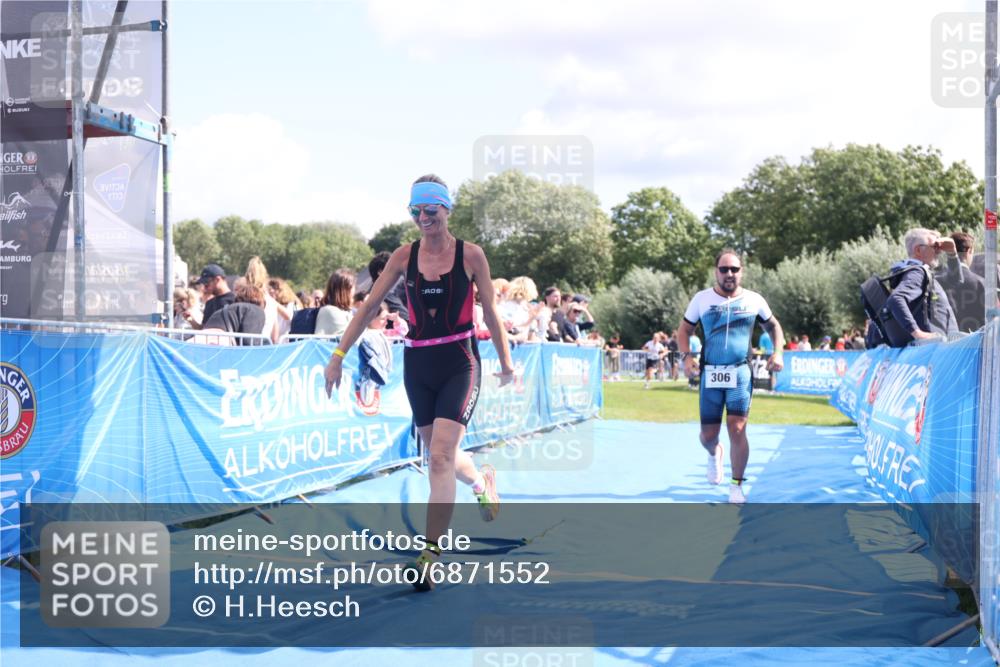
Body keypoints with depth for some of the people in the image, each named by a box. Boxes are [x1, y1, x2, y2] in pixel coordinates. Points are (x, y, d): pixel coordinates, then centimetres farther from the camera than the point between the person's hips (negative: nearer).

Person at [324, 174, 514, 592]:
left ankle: (430, 554, -15)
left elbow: (490, 312, 5)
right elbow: (369, 306, 3)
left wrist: (506, 362, 12)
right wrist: (339, 354, -2)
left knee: (441, 456, -17)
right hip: (417, 364, 4)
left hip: (459, 362, -4)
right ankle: (482, 481, 51)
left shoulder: (470, 255, -4)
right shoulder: (405, 256, 3)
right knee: (442, 455, 16)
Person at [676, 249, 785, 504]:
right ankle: (714, 454, 43)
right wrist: (687, 355, -7)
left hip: (741, 372, -1)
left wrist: (777, 352, 1)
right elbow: (684, 329, 10)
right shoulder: (702, 298, 3)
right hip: (710, 373, 1)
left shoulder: (754, 300, 3)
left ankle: (736, 486, 4)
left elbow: (773, 326, 18)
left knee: (737, 429, -12)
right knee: (708, 434, 4)